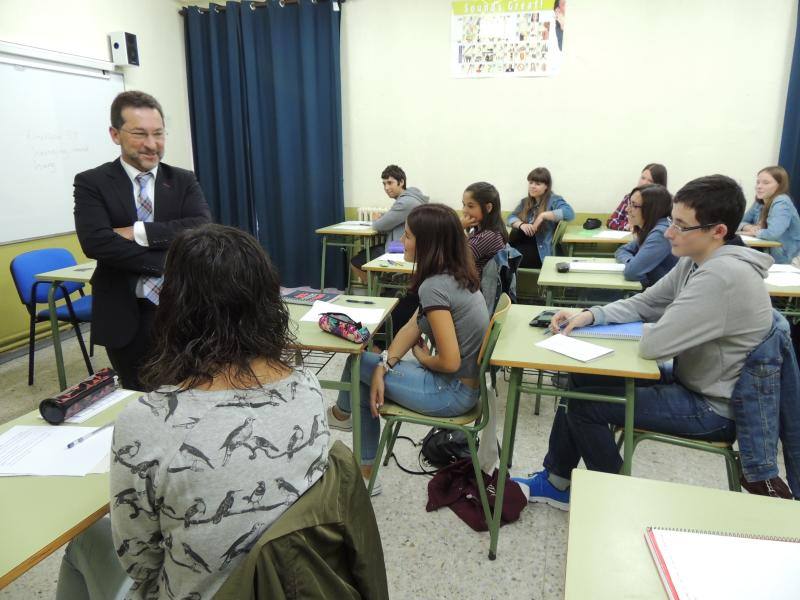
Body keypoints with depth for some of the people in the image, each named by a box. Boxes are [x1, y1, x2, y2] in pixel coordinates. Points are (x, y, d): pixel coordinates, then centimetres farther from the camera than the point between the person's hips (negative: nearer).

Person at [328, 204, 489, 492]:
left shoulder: (434, 287, -26)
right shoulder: (456, 274, 4)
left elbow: (450, 362, -26)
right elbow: (412, 327, 4)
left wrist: (421, 357, -5)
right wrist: (382, 368, -7)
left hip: (453, 392, -8)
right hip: (466, 382, 8)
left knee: (358, 363, 4)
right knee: (368, 373, 15)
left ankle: (342, 413, 38)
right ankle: (365, 472, 26)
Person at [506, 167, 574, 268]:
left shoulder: (554, 200, 0)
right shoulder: (525, 201, 17)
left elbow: (569, 213, -18)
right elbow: (511, 217, 8)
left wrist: (543, 216, -21)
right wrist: (521, 224, -13)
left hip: (541, 253, -5)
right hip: (523, 245, 5)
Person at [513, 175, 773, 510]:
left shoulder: (724, 276, -31)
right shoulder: (696, 261, 1)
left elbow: (653, 344, -32)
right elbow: (643, 303, 8)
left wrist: (652, 328, -8)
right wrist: (589, 315, -8)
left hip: (714, 408, -9)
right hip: (689, 380, 9)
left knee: (584, 403, -7)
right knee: (580, 381, 7)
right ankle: (556, 482, 20)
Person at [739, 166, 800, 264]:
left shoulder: (782, 203, -18)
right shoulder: (760, 202, 5)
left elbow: (773, 233, -30)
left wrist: (755, 232, -12)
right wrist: (749, 227, -10)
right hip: (767, 254, 6)